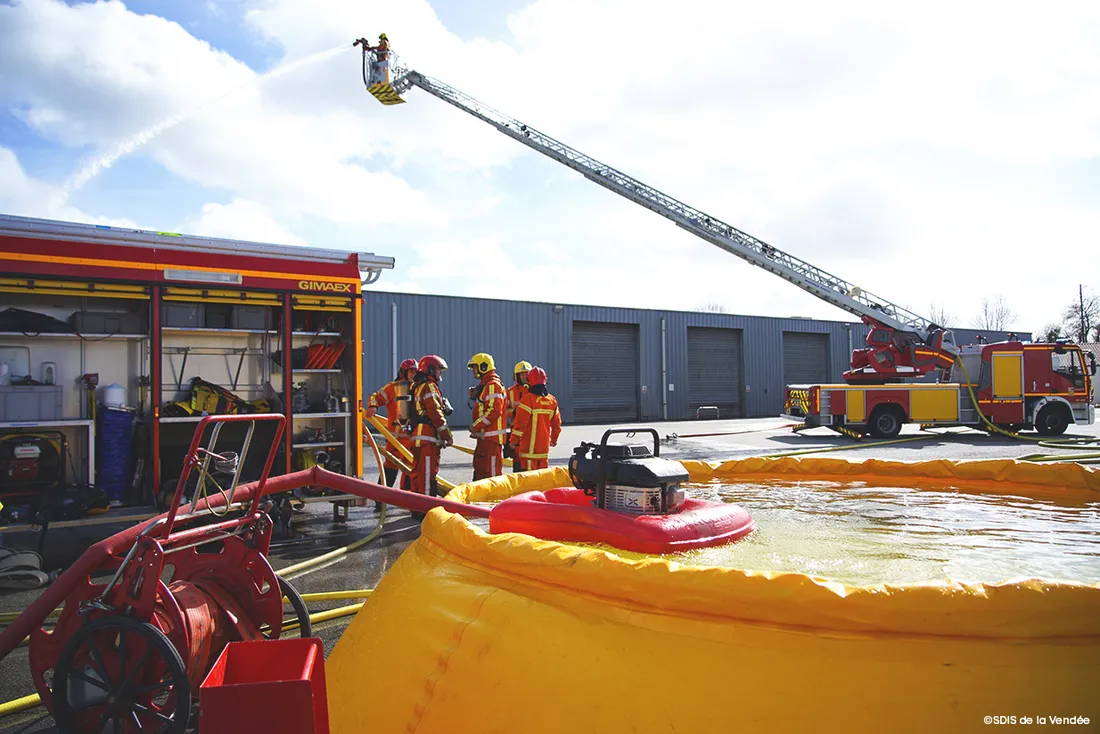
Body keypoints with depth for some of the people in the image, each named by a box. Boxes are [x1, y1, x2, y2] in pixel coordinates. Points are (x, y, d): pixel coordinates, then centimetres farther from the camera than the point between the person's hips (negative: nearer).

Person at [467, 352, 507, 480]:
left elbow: (494, 411, -23)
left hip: (491, 436, -11)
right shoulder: (484, 385, 19)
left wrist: (475, 426, -17)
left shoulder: (493, 385, -14)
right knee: (479, 468, 17)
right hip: (484, 435, 11)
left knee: (492, 470, -9)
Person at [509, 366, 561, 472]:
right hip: (544, 446, 6)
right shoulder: (552, 400, 7)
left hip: (529, 446, -6)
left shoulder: (528, 399, -12)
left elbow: (521, 422, -14)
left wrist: (514, 440, -4)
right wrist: (554, 439, 29)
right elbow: (556, 423, 15)